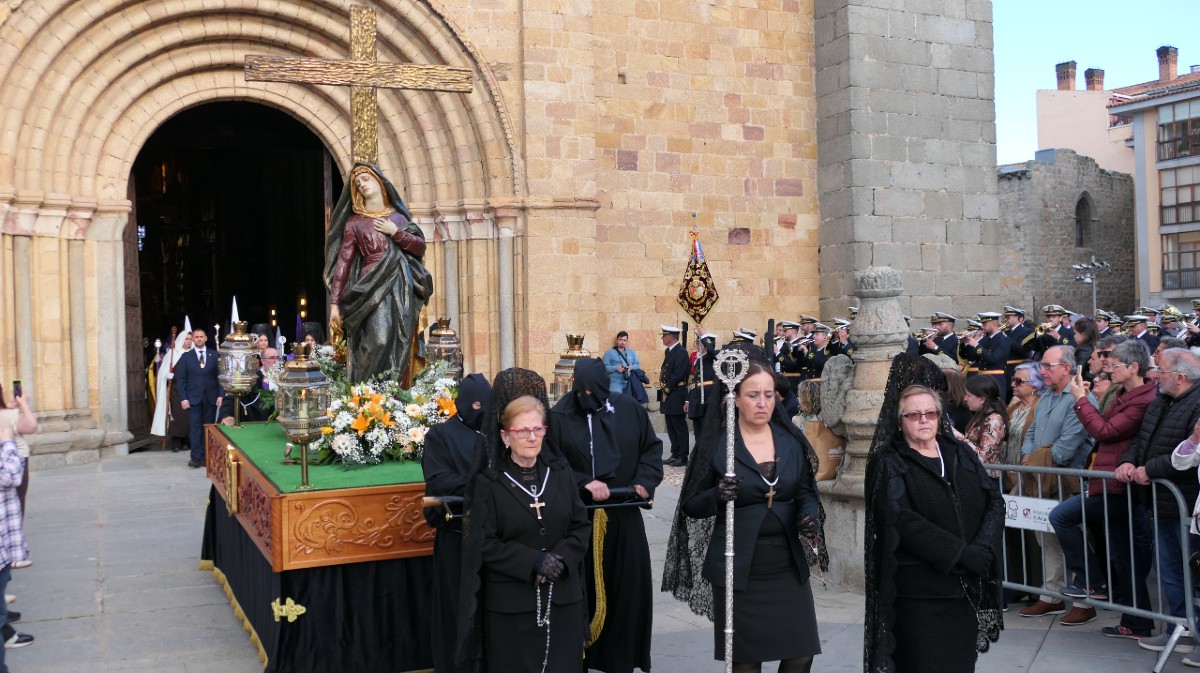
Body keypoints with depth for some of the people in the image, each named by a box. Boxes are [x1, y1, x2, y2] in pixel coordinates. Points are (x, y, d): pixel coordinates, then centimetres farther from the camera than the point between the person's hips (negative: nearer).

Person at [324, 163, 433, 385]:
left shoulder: (398, 217, 17)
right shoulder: (354, 223, 7)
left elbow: (420, 247, 11)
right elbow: (343, 263, 2)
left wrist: (395, 232, -3)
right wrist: (334, 302, -4)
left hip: (402, 290, 3)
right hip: (374, 290, -3)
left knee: (400, 347, 0)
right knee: (378, 343, -19)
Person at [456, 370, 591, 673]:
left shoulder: (560, 471, 3)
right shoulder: (489, 482, -8)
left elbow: (581, 526, 4)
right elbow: (484, 544, -10)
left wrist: (561, 559, -13)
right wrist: (534, 562, -20)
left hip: (562, 599, 3)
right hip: (510, 604, -3)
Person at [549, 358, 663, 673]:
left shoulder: (630, 409, 0)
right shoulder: (559, 417, -10)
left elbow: (652, 447, 9)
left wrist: (644, 481, -6)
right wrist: (583, 483, -20)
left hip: (623, 516, 3)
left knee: (626, 588, 8)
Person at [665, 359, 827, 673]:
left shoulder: (792, 440, 4)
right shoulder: (716, 443, -6)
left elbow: (806, 493, 9)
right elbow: (691, 505, -3)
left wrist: (810, 517, -13)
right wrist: (717, 496, -24)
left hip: (788, 565, 3)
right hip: (738, 568, -3)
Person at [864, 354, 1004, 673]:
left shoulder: (961, 453, 13)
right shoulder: (889, 463, -3)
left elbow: (995, 502, 5)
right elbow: (902, 522, -16)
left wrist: (982, 548, -12)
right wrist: (960, 554, -19)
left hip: (967, 587, 5)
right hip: (919, 591, -5)